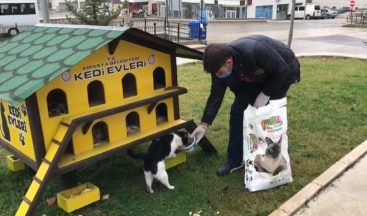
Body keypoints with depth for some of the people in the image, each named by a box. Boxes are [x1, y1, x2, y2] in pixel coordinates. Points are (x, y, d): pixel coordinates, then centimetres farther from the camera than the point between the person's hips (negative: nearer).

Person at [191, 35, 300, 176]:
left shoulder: (254, 51, -43)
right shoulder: (219, 64, -22)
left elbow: (283, 70, -29)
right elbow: (216, 95, -12)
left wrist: (265, 94, -27)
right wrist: (204, 124, -16)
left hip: (282, 73, -6)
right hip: (257, 76, 6)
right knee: (238, 110, -5)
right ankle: (235, 160, 6)